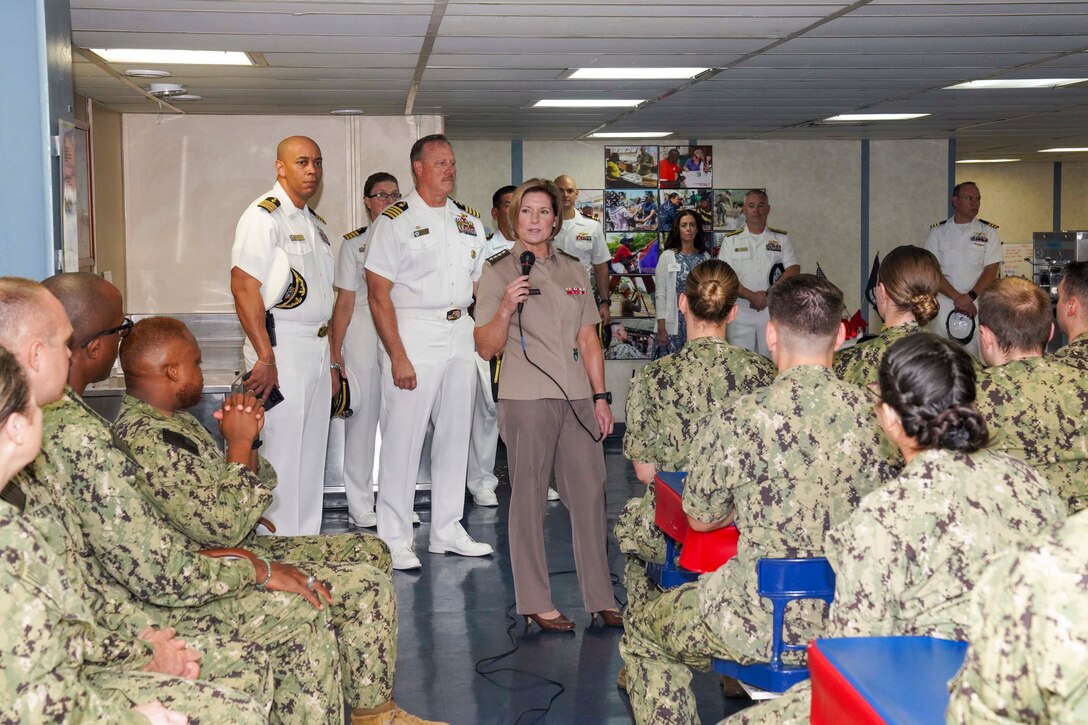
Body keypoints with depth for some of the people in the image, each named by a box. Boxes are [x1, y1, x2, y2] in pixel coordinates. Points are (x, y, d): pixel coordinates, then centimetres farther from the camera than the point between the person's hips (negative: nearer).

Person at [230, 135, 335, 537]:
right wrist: (265, 358, -25)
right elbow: (244, 287, -20)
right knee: (281, 456, -7)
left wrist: (331, 362, 20)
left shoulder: (313, 222, 18)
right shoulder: (264, 216, -10)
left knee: (311, 456, 12)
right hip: (281, 351, -9)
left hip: (317, 350, 9)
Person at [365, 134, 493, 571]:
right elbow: (378, 293, -10)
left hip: (461, 337, 6)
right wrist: (398, 356, -16)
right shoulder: (395, 221, -5)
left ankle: (447, 530, 23)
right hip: (411, 336, -6)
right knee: (403, 438, -4)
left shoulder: (469, 222, 13)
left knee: (455, 434, 11)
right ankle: (395, 539, 6)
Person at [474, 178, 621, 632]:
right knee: (529, 496, 0)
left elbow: (589, 340, 17)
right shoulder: (498, 272, 2)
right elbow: (486, 347, -1)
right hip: (526, 398, -4)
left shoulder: (573, 270, 15)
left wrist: (600, 396, 11)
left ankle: (601, 599, 12)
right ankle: (536, 603, 8)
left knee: (590, 493, 3)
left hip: (576, 397, 4)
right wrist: (505, 310, -18)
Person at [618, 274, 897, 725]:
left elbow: (699, 519, -3)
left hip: (761, 629, -5)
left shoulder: (738, 421, -18)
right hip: (854, 622, 5)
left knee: (640, 629, 23)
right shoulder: (871, 415, -7)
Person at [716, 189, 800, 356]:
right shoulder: (731, 240, 6)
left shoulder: (781, 238, 10)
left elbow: (794, 269, 1)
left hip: (773, 310, 1)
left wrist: (769, 294, -11)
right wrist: (752, 296, -15)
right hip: (740, 312, -1)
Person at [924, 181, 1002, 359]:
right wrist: (957, 297, -12)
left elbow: (991, 271, 0)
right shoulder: (937, 232, 9)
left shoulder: (989, 232, 9)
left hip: (978, 305, 0)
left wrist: (970, 297, -14)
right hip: (944, 306, 0)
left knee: (976, 356, -7)